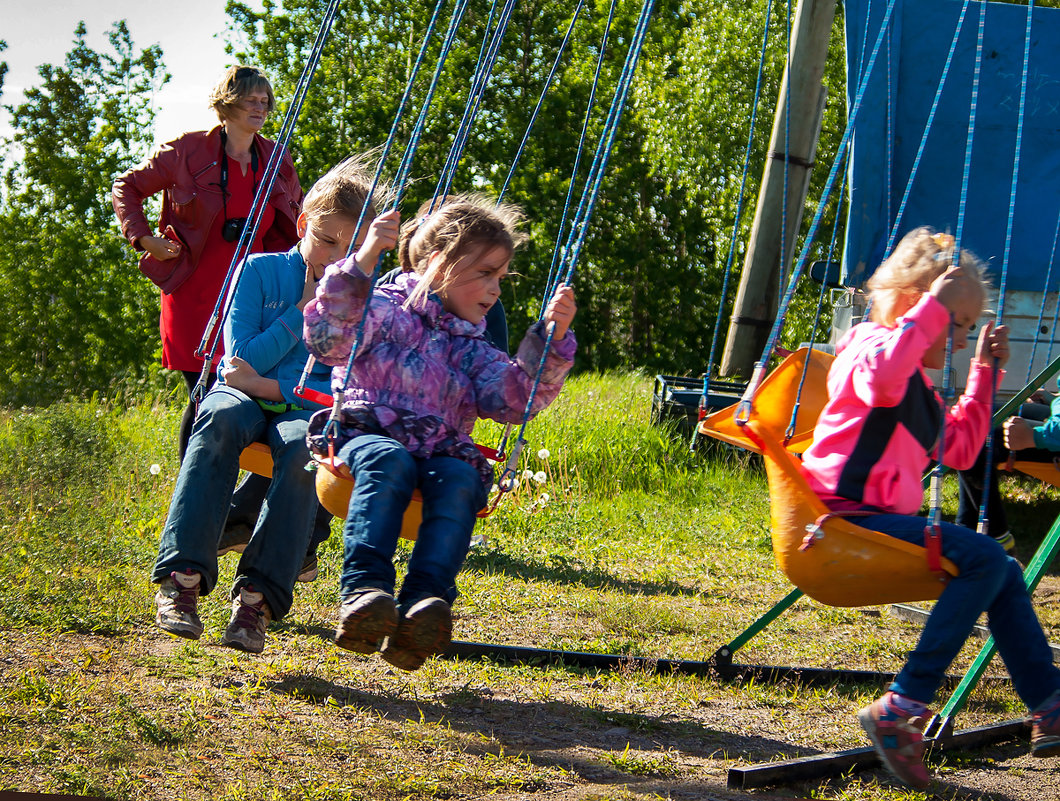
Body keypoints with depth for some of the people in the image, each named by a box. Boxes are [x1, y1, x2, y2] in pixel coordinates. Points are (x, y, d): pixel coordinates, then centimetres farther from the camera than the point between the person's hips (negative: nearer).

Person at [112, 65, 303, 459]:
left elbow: (294, 224, 27)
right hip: (195, 296, -4)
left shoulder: (277, 161, 10)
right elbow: (126, 187, 8)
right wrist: (143, 237, -4)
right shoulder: (188, 152, -3)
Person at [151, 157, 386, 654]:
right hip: (245, 395, 0)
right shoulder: (261, 271, 6)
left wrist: (272, 385, -13)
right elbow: (242, 360, -3)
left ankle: (257, 596, -44)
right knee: (222, 420, -38)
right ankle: (182, 574, -47)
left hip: (303, 405, 0)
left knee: (304, 446, -38)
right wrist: (303, 311, -3)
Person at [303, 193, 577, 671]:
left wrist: (551, 341, -2)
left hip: (440, 455, 3)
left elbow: (514, 399, 9)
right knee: (388, 461, -39)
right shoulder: (386, 310, 10)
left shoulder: (473, 352, 26)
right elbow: (329, 340, -9)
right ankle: (362, 590, -54)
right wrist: (360, 266, -18)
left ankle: (425, 602, -53)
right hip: (365, 435, -3)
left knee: (460, 479, -32)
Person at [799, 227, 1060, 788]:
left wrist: (983, 373, 31)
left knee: (1003, 573, 12)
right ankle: (901, 710, -31)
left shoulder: (917, 386, 24)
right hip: (848, 520, -11)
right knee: (984, 558, -25)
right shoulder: (871, 347, -8)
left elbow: (959, 451, 33)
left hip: (884, 520, 11)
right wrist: (933, 306, -28)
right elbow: (880, 375, -35)